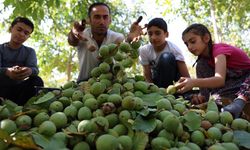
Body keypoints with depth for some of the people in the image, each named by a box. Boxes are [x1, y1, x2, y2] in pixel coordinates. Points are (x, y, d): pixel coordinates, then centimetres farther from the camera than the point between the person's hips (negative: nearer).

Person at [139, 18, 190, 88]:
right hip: (156, 83, 3)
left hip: (174, 83, -2)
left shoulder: (174, 49, -21)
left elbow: (186, 78, -25)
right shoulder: (144, 50, -14)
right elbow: (147, 76, -12)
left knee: (166, 57, -29)